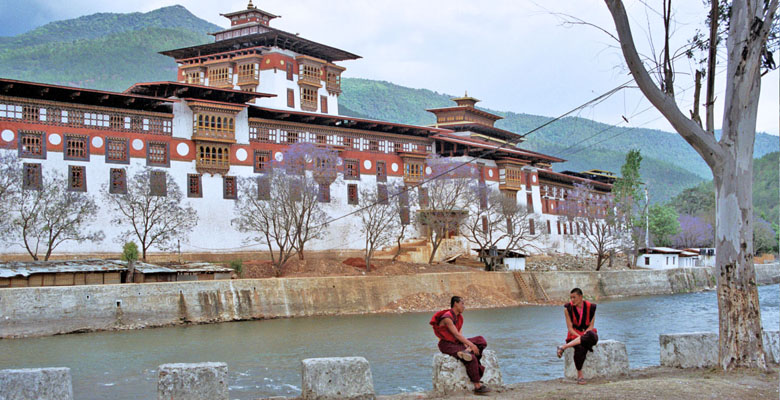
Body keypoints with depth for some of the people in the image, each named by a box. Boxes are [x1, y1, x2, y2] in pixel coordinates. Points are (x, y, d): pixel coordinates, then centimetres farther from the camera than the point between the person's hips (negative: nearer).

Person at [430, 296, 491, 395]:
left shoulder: (459, 317, 9)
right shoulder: (447, 317, -19)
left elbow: (459, 333, 2)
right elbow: (456, 334, -24)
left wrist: (466, 344, -14)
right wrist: (470, 344, -24)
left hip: (456, 342, 9)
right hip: (447, 345, -9)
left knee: (481, 341, 1)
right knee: (472, 358, -28)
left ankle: (467, 351, -19)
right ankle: (477, 386, -25)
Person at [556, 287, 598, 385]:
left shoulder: (590, 307, -3)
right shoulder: (568, 308, -5)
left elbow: (591, 326, 0)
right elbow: (570, 328, -6)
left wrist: (584, 336, -18)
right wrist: (580, 337, -20)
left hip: (587, 332, 2)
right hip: (575, 334, -1)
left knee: (592, 336, -38)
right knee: (580, 348, -37)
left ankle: (563, 347, -31)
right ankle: (579, 375, -25)